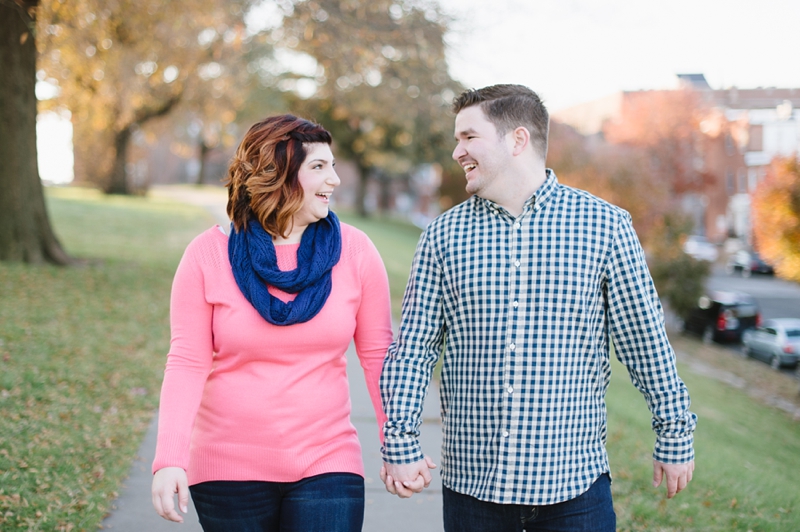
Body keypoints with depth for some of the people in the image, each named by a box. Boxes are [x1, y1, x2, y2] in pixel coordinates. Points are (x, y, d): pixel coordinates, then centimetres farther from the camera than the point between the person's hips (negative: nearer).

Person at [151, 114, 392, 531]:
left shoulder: (354, 251, -3)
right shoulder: (209, 255, -6)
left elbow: (378, 354, 2)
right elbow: (187, 363, -7)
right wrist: (169, 459, -16)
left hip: (326, 466, 0)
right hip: (228, 472, 0)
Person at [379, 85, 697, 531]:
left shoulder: (606, 225, -2)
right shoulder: (443, 235, 3)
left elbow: (645, 340, 3)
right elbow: (414, 347, 5)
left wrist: (675, 437, 6)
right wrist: (401, 443, -1)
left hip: (574, 482, -2)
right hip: (471, 482, 2)